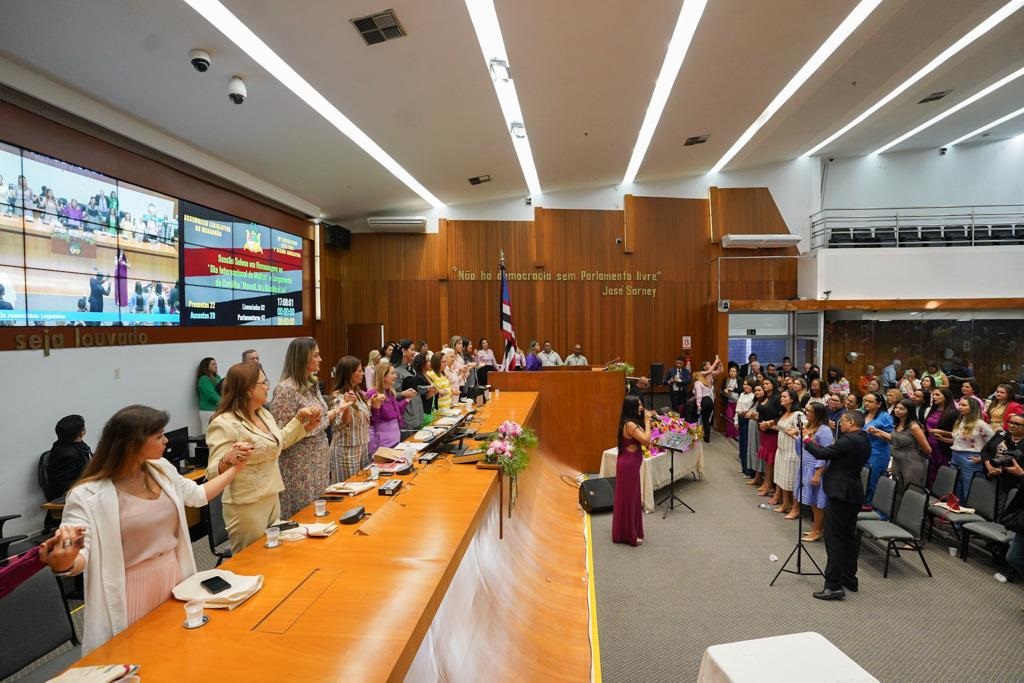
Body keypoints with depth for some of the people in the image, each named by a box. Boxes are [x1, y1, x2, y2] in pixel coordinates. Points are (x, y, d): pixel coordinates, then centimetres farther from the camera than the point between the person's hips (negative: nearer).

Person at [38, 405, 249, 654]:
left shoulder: (161, 469, -1)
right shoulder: (88, 495, -19)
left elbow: (197, 495, 15)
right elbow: (79, 556, -21)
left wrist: (234, 469, 15)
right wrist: (63, 564, -43)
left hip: (174, 578, 6)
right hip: (132, 591, -6)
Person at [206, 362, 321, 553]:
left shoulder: (264, 414, 6)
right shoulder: (224, 424, -20)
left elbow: (280, 441, 23)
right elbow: (214, 472, -23)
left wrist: (299, 418, 15)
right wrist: (228, 460, -44)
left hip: (273, 498, 8)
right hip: (247, 506, -8)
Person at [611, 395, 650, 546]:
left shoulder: (631, 423, 9)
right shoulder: (630, 424, -22)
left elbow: (643, 440, 10)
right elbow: (646, 440, -28)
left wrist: (647, 421, 3)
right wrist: (647, 422, -18)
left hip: (631, 463, 10)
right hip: (628, 464, -10)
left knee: (632, 497, 19)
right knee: (628, 498, 2)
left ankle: (631, 531, 33)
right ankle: (628, 535, 15)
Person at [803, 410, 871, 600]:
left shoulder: (849, 440, -19)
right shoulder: (863, 441, 11)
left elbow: (822, 453, -15)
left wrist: (807, 441, -1)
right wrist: (814, 444, 9)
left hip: (839, 493, -10)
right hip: (853, 493, 10)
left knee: (834, 538, -5)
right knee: (848, 536, 18)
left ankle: (833, 586, -3)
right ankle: (849, 579, 28)